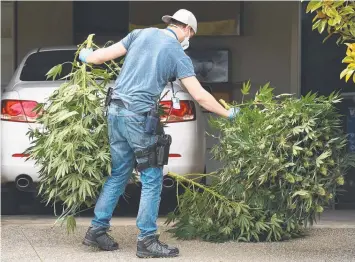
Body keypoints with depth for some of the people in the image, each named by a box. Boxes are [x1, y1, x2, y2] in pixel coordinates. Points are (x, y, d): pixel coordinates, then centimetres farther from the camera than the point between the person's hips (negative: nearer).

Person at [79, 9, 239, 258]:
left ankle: (97, 230, 17)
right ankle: (147, 240, 1)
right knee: (152, 180, 1)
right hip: (139, 117, -6)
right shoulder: (179, 56, -2)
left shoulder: (141, 34, 10)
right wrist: (227, 114, 8)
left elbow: (104, 55, 12)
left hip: (116, 112, 7)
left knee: (118, 175, 16)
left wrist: (86, 56, 33)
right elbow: (200, 96, -5)